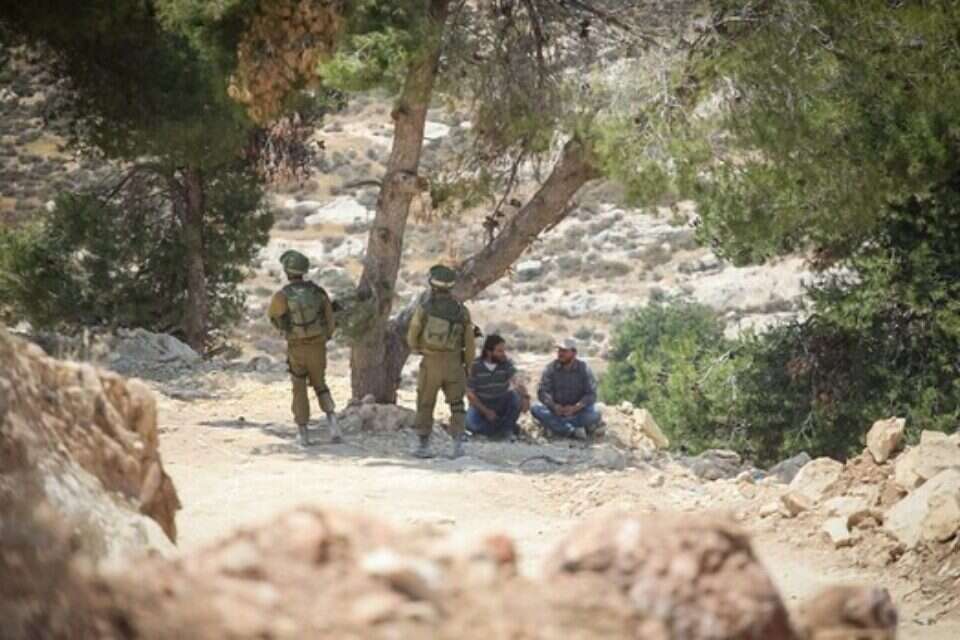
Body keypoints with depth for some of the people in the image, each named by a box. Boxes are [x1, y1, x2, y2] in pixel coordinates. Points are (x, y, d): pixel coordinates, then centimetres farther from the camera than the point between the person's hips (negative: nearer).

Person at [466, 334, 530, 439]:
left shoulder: (506, 363, -9)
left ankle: (507, 428, -7)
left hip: (501, 406, 2)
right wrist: (486, 412, -21)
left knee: (516, 396, -28)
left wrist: (525, 396, -46)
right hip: (481, 406, -2)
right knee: (470, 422, -33)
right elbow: (470, 394, -11)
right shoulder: (475, 366, -13)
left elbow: (515, 381, -25)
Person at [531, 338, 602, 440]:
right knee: (536, 409, -27)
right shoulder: (551, 368, -2)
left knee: (594, 416, -32)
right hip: (556, 410, 2)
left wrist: (575, 408, -29)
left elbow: (591, 395, -12)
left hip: (578, 410, -2)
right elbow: (542, 392, -9)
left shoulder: (584, 369, -6)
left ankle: (557, 426, -26)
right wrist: (554, 406, -28)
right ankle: (573, 431, -37)